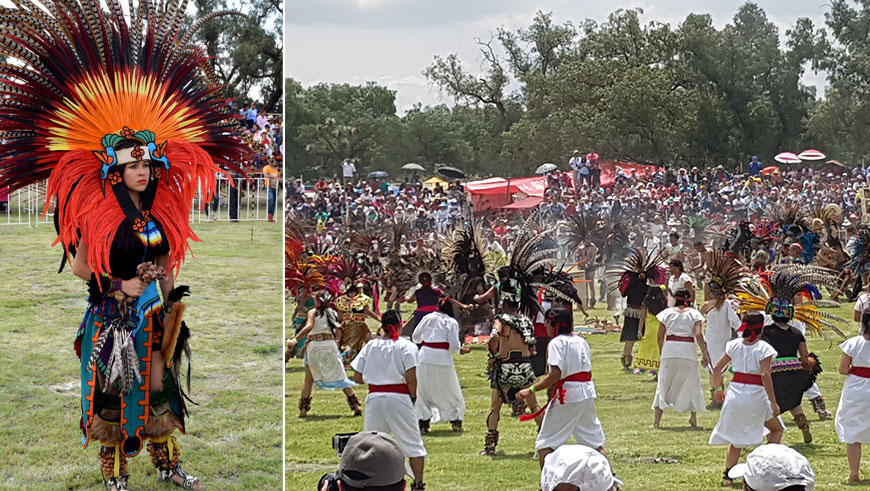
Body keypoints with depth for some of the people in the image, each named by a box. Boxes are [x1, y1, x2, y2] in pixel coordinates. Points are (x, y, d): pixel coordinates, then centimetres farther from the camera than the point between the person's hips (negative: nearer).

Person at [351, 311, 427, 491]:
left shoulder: (370, 345, 6)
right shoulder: (406, 346, -4)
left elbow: (357, 377, 6)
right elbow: (411, 377, -12)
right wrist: (413, 396, 4)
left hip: (374, 398, 3)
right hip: (398, 398, -3)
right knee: (413, 442, 6)